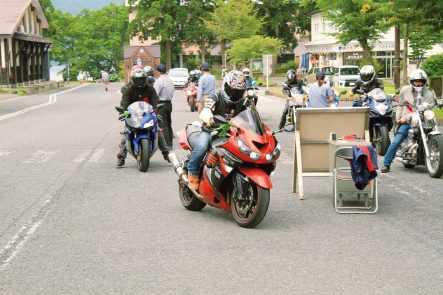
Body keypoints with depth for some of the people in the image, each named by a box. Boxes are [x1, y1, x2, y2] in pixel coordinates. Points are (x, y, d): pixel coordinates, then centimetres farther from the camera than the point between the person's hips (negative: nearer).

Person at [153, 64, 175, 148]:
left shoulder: (159, 81, -14)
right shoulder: (170, 80, 12)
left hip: (161, 104, -8)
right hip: (169, 103, 8)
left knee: (163, 125, -6)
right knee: (168, 124, 13)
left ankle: (167, 144, -9)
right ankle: (170, 143, 17)